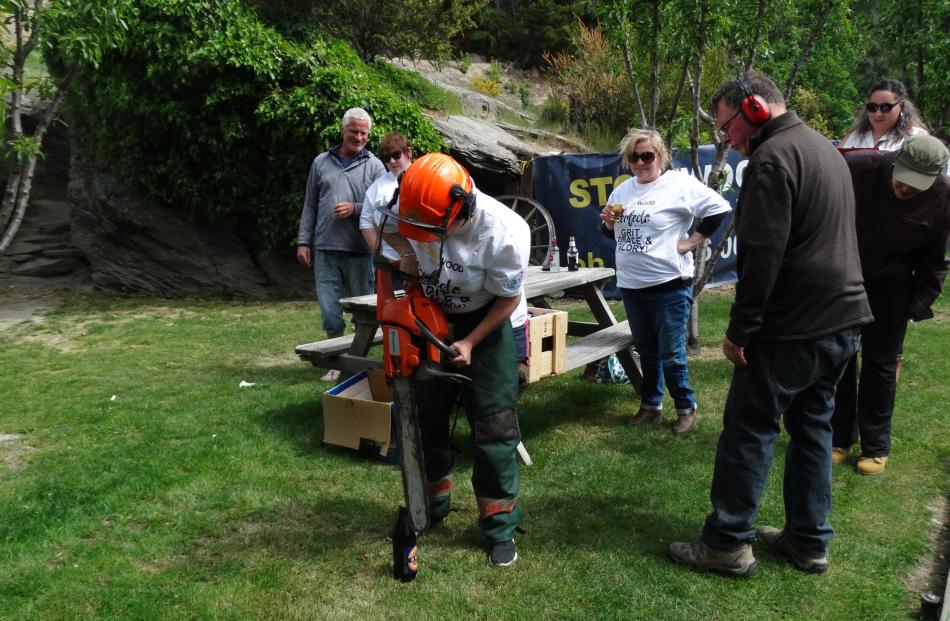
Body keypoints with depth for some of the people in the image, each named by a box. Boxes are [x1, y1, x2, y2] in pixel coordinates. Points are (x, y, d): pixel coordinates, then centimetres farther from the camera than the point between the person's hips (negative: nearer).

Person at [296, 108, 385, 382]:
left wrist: (354, 209, -13)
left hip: (360, 249, -2)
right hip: (325, 249, 2)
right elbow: (310, 206, 13)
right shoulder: (321, 162, 12)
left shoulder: (374, 166, 4)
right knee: (329, 309, 3)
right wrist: (304, 241, 8)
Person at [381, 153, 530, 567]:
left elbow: (508, 299, -18)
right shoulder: (409, 207, -21)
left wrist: (470, 343, -21)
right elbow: (388, 228, 4)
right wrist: (406, 253, -17)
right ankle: (431, 505, 31)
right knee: (424, 414, 11)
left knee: (493, 424, -5)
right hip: (432, 318, 5)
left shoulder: (504, 232, -33)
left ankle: (500, 526, 8)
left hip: (491, 322, -4)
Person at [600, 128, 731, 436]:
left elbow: (719, 209, -12)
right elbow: (611, 233, 20)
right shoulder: (622, 190, 11)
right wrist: (608, 223, -2)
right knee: (646, 351, 17)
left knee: (671, 354, -1)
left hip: (669, 285, -6)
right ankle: (651, 405, 30)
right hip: (631, 285, 6)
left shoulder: (679, 184, -10)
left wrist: (692, 241, -12)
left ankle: (686, 408, 17)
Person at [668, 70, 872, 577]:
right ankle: (809, 541, 23)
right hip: (843, 321, 9)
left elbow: (762, 254, -21)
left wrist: (740, 329, -15)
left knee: (748, 431, -1)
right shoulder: (827, 150, 17)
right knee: (812, 428, 15)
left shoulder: (773, 156, -14)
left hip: (791, 330, -9)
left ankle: (728, 544, 6)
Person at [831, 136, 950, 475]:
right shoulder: (857, 167, -24)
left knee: (880, 364, 4)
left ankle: (875, 446, 17)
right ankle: (840, 437, 21)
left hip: (890, 287, 0)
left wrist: (919, 304, -6)